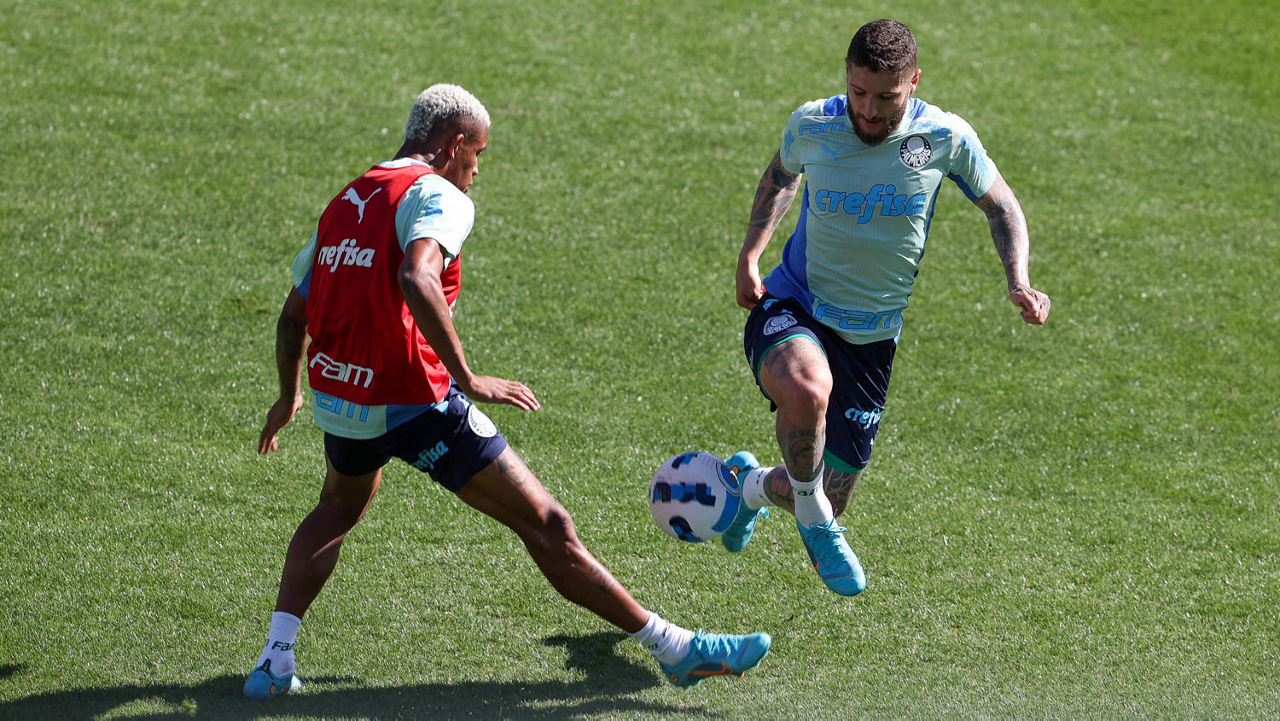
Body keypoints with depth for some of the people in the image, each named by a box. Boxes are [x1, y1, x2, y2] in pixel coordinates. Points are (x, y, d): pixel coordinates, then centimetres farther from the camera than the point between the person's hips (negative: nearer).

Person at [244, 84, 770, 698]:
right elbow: (415, 278, -29)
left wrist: (289, 396, 39)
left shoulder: (346, 202, 16)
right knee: (545, 524, -2)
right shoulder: (439, 196, -8)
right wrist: (467, 379, -27)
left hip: (335, 398, 7)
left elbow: (293, 313, 24)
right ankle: (676, 651, 2)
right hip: (413, 402, -7)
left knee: (339, 508, 36)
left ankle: (275, 658, 20)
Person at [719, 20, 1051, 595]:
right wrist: (750, 254, 2)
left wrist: (1018, 283, -10)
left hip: (870, 338, 2)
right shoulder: (811, 126, -10)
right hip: (791, 311, -2)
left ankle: (753, 484, 46)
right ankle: (817, 525, -11)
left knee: (826, 499, 8)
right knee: (806, 389, -40)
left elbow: (1000, 206, 6)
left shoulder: (946, 139, -11)